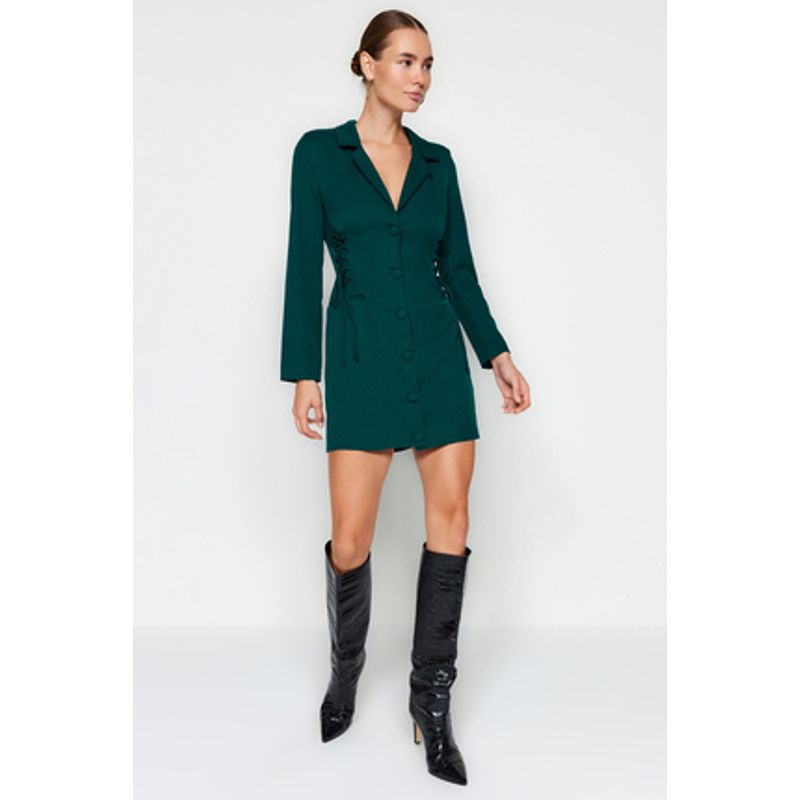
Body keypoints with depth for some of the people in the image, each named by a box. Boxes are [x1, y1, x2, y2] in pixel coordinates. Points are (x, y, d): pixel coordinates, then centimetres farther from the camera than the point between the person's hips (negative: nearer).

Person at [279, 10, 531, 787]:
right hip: (361, 357, -3)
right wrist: (303, 373, -8)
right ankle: (345, 668, 28)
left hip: (439, 354, 4)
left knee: (451, 518, -1)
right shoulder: (319, 151, 2)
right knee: (351, 536, -2)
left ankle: (431, 697, 14)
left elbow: (459, 266, 12)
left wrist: (497, 353, 3)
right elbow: (304, 267, -2)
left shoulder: (438, 161, 12)